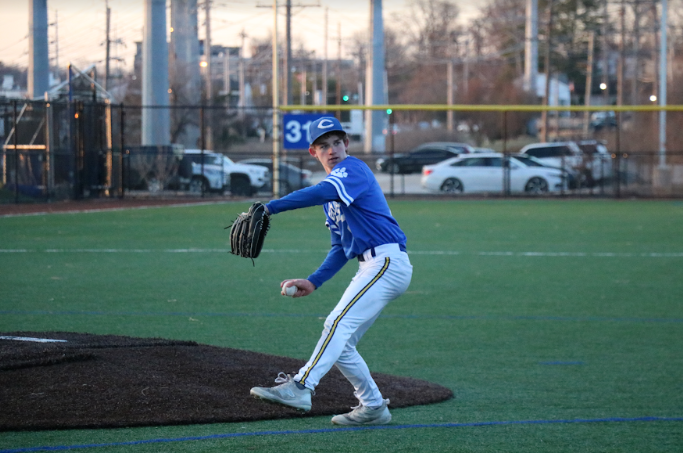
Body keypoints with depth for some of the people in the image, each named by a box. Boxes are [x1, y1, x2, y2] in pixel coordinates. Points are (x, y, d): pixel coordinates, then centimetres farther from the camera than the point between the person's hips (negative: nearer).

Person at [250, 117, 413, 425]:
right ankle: (373, 407, 16)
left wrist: (270, 208, -37)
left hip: (388, 260, -10)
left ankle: (300, 387, -31)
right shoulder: (333, 191, 22)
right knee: (340, 343, 9)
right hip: (371, 267, 10)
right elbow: (340, 249, 22)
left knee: (339, 322, -21)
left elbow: (322, 192, -29)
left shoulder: (353, 168, -7)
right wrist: (313, 282, 9)